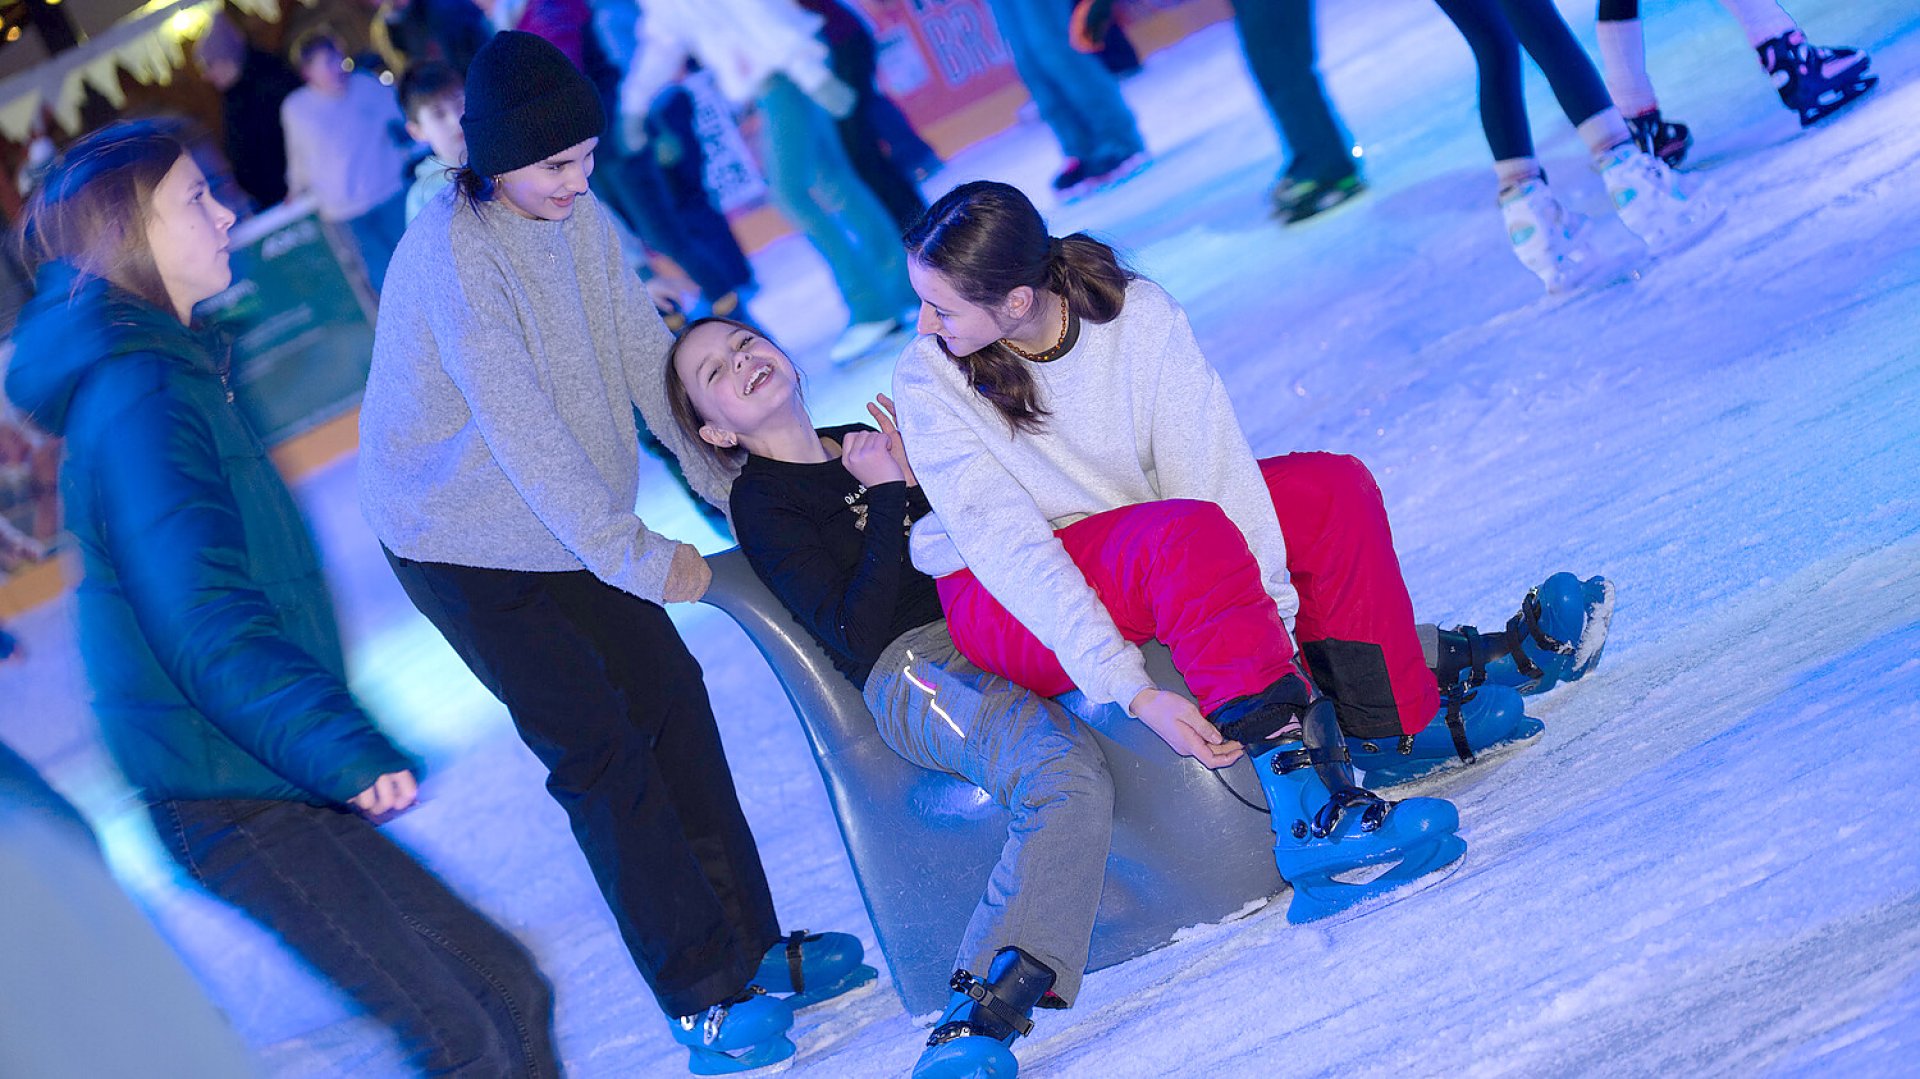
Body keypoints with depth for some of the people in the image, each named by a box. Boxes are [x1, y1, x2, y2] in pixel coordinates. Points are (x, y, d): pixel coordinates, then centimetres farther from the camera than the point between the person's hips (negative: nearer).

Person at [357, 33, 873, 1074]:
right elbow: (521, 431, -27)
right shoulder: (453, 250, -26)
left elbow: (643, 354, 3)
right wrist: (638, 559, -22)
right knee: (599, 753, -7)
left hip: (568, 523, 7)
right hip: (464, 543, -7)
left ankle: (752, 949, 15)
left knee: (672, 703, 5)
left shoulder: (577, 217, -3)